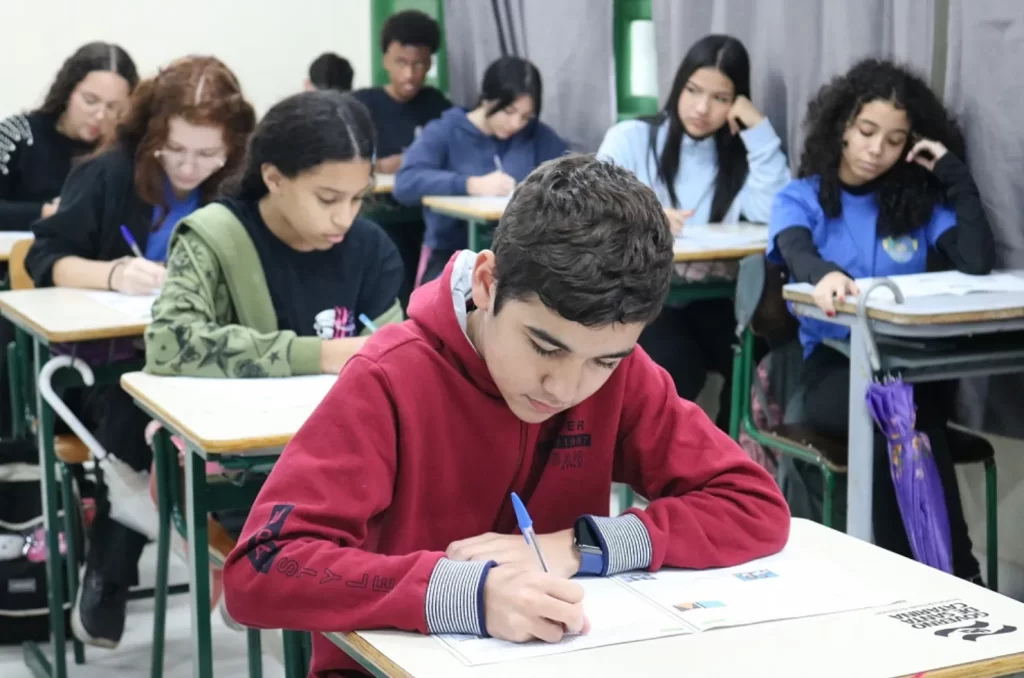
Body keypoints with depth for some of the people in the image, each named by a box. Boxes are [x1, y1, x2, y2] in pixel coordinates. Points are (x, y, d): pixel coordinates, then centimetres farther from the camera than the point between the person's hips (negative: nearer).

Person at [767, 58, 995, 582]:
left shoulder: (919, 203, 15)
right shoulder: (801, 199, 10)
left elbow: (978, 262, -2)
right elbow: (796, 252, -15)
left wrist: (956, 175, 1)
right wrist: (825, 275, -39)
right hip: (829, 364, -2)